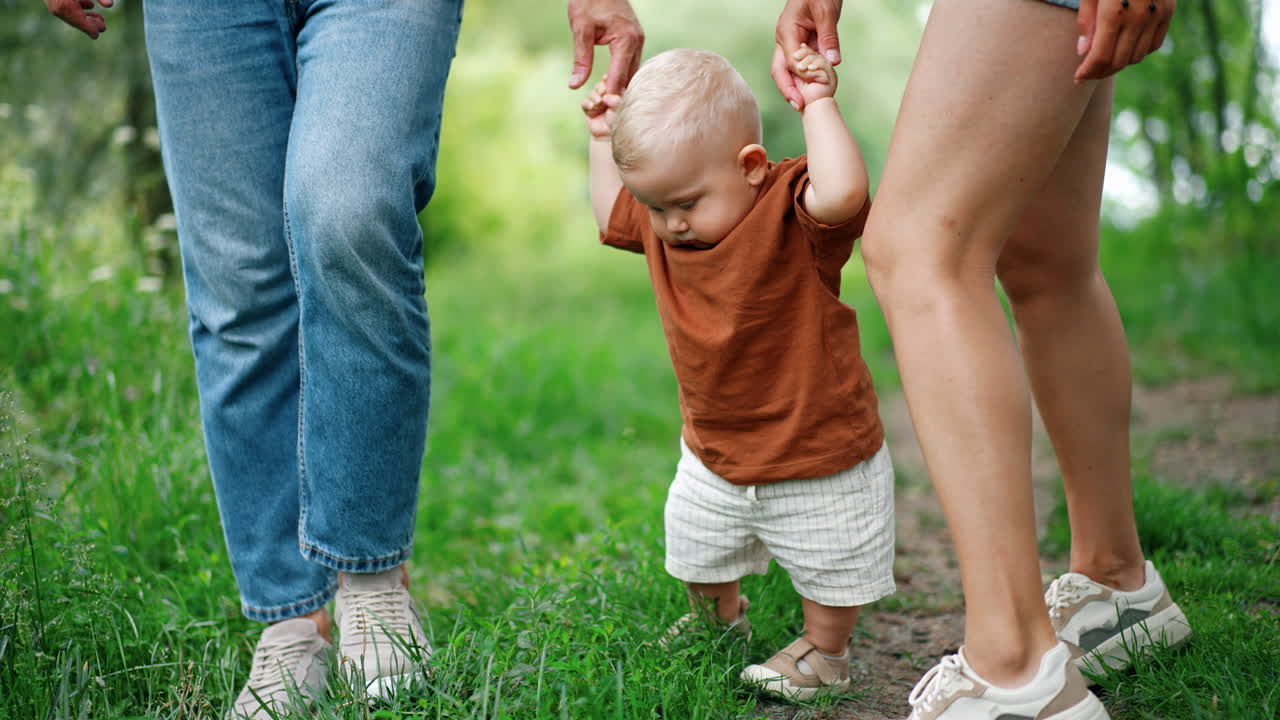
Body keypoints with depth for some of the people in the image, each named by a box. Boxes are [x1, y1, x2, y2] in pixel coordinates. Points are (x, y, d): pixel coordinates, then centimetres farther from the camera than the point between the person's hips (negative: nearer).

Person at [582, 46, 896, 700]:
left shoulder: (790, 213, -26)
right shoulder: (661, 227, -6)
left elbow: (841, 192, -49)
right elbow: (611, 216, 16)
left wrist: (817, 104, -40)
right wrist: (603, 141, 6)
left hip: (820, 460, -6)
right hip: (713, 459, 7)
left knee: (829, 569, 12)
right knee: (696, 548, 25)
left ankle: (824, 652, 37)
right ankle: (719, 625, 52)